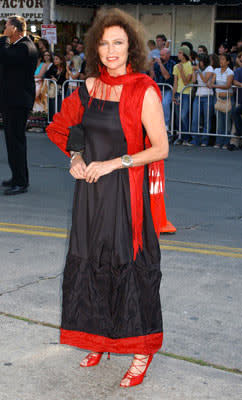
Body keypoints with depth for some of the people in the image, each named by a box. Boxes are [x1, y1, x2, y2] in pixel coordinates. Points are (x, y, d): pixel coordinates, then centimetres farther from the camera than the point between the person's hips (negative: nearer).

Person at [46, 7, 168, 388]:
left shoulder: (144, 91, -11)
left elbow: (161, 148, -12)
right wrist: (76, 159, 3)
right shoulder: (89, 87, 6)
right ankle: (100, 339, 30)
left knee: (130, 264, 0)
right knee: (90, 261, 12)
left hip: (126, 192, -6)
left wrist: (114, 163, -16)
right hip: (91, 190, 6)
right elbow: (67, 128, 21)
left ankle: (142, 350, 13)